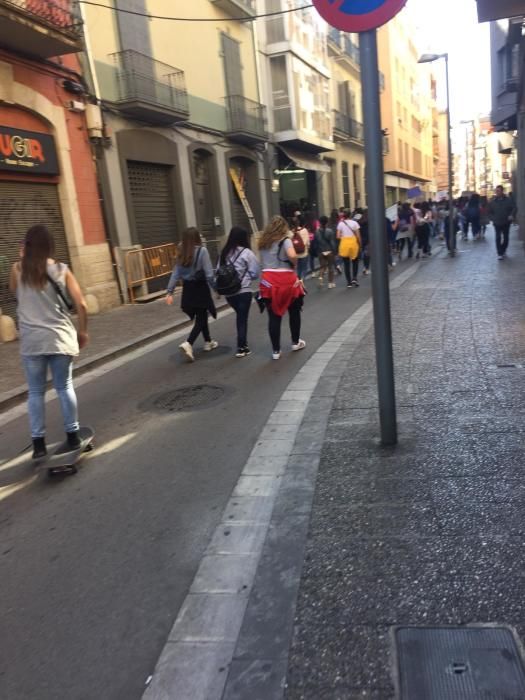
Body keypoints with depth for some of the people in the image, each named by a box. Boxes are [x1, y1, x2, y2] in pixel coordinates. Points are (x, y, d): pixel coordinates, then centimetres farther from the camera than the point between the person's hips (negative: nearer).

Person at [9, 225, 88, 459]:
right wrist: (82, 331, 10)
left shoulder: (18, 270, -1)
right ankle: (73, 436, 19)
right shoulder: (62, 270, -1)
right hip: (60, 338, 1)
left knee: (36, 392, 9)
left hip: (32, 341, 0)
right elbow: (81, 304, -4)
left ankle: (38, 443, 11)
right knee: (64, 387, 12)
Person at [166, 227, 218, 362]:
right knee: (200, 319, 1)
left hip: (188, 290, 6)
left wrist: (169, 291, 2)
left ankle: (208, 342, 34)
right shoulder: (202, 251, -12)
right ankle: (188, 344, -17)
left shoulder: (182, 254, 5)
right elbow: (209, 274, -17)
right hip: (200, 288, -6)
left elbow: (176, 274, 2)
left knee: (201, 317, 21)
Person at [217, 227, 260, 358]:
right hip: (243, 291, -5)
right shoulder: (247, 253, -7)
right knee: (243, 318, 3)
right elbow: (255, 273, -6)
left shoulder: (224, 253, 6)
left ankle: (242, 344, 25)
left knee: (239, 317, 20)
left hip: (228, 292, 5)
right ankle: (241, 348, 5)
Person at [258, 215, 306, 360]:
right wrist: (294, 264, -4)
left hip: (267, 280, 3)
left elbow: (262, 262, 7)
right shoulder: (285, 240, -5)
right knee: (294, 311, 19)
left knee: (274, 316, 5)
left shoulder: (263, 242, 12)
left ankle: (276, 350, 7)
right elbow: (292, 255, -21)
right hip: (285, 279, -3)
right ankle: (296, 342, 32)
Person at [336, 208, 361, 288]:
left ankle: (349, 282, 6)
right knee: (355, 262, 18)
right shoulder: (354, 223, -3)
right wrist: (360, 245, 6)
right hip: (353, 243, 0)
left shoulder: (340, 224, -1)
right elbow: (358, 236, -4)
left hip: (344, 243, 0)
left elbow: (338, 236, -5)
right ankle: (354, 278, 4)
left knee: (346, 264, 6)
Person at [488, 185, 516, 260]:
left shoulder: (508, 200, -4)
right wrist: (492, 219, -5)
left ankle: (503, 251, 28)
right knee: (498, 238, -8)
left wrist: (511, 215, -18)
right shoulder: (493, 201, -2)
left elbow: (513, 208, -1)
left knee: (505, 237, 11)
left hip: (506, 222, 1)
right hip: (497, 223, -1)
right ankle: (500, 254, -8)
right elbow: (489, 212, 7)